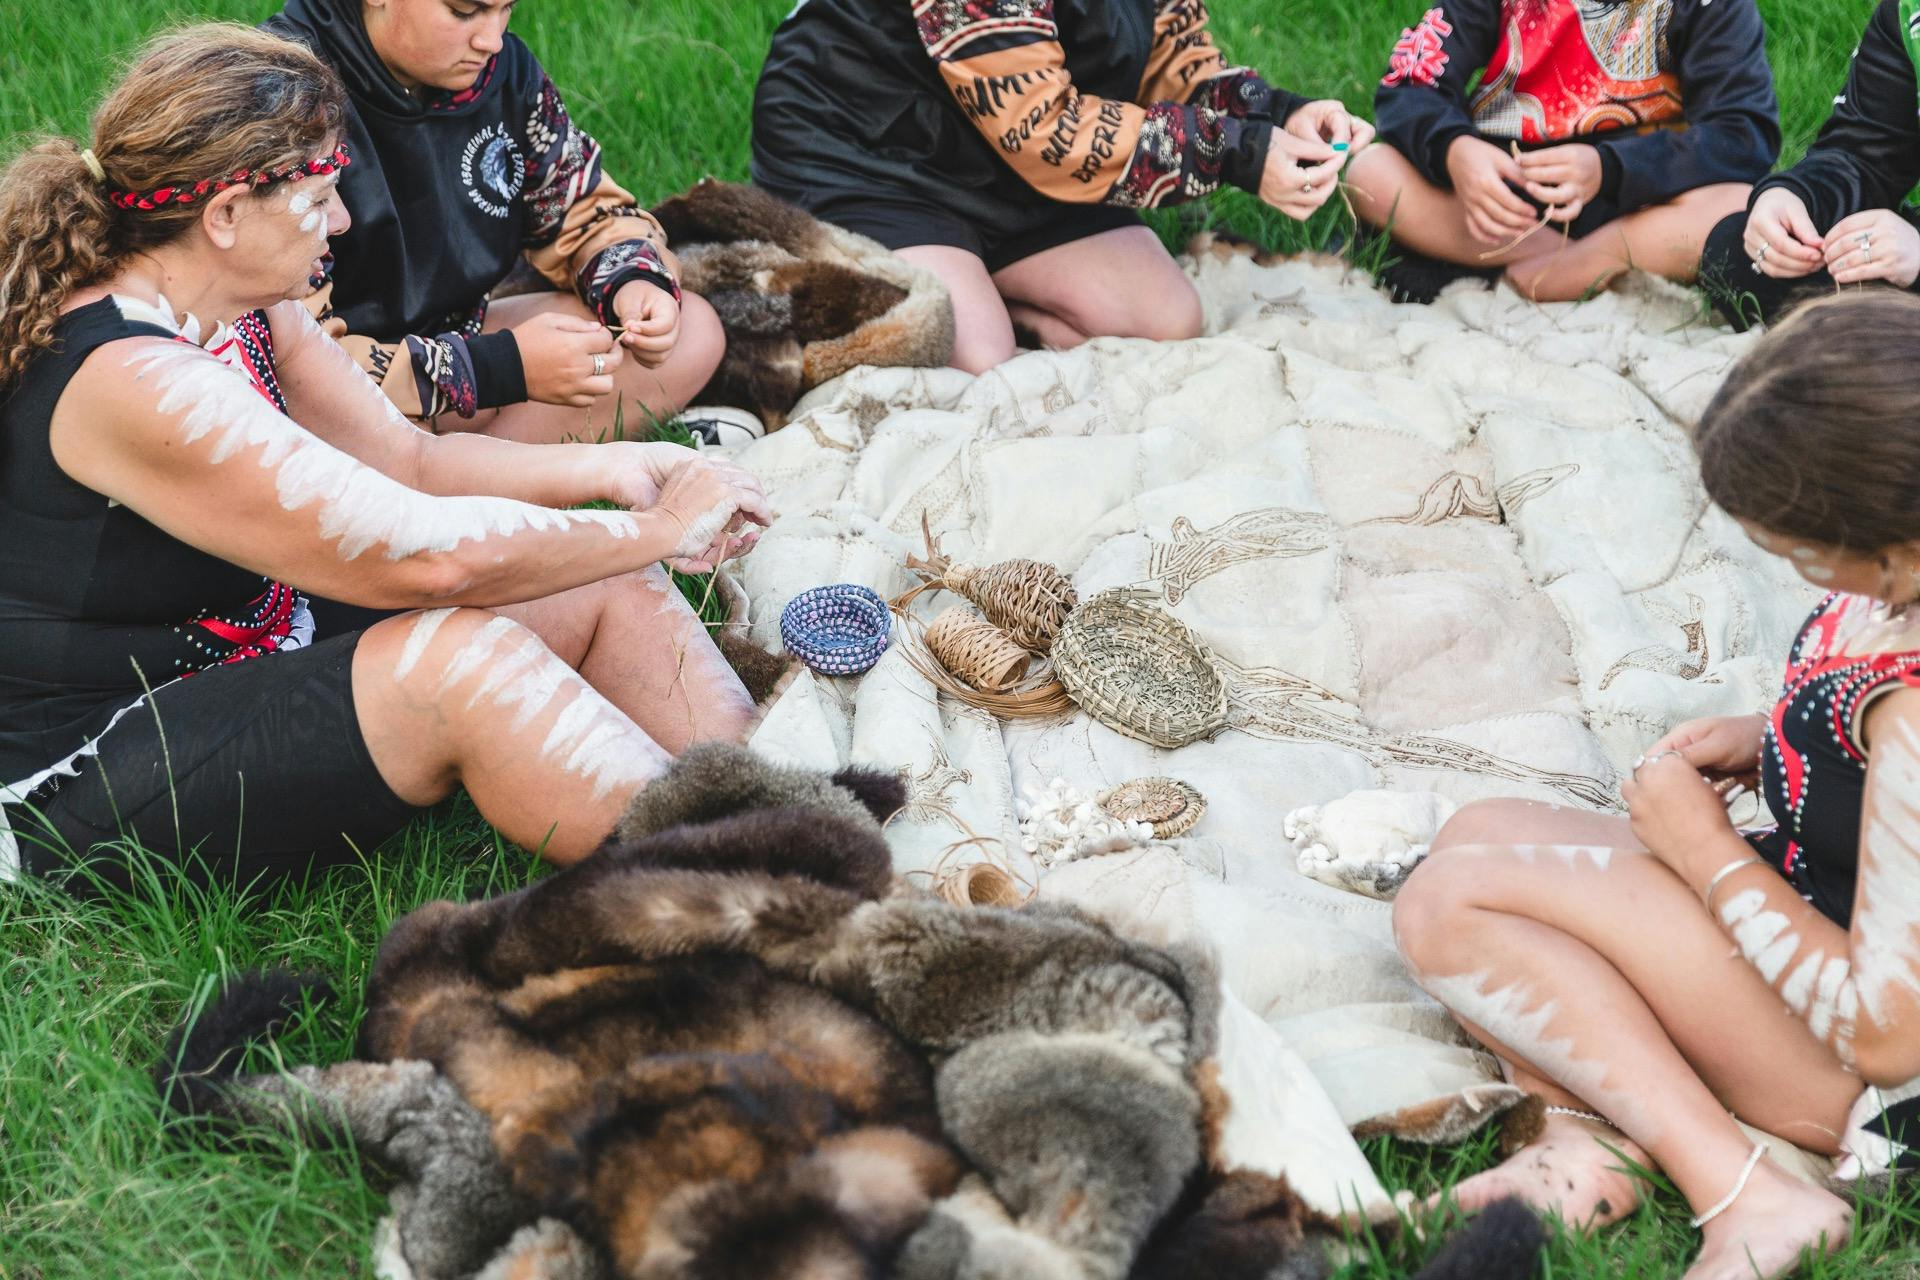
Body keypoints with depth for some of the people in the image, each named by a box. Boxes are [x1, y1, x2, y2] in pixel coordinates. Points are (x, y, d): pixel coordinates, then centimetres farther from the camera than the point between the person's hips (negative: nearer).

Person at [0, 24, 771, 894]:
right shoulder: (130, 384, -28)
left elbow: (409, 461, 10)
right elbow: (427, 554, -29)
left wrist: (611, 468, -3)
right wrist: (660, 530, -19)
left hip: (247, 668, 10)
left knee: (611, 593, -2)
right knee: (465, 658, -31)